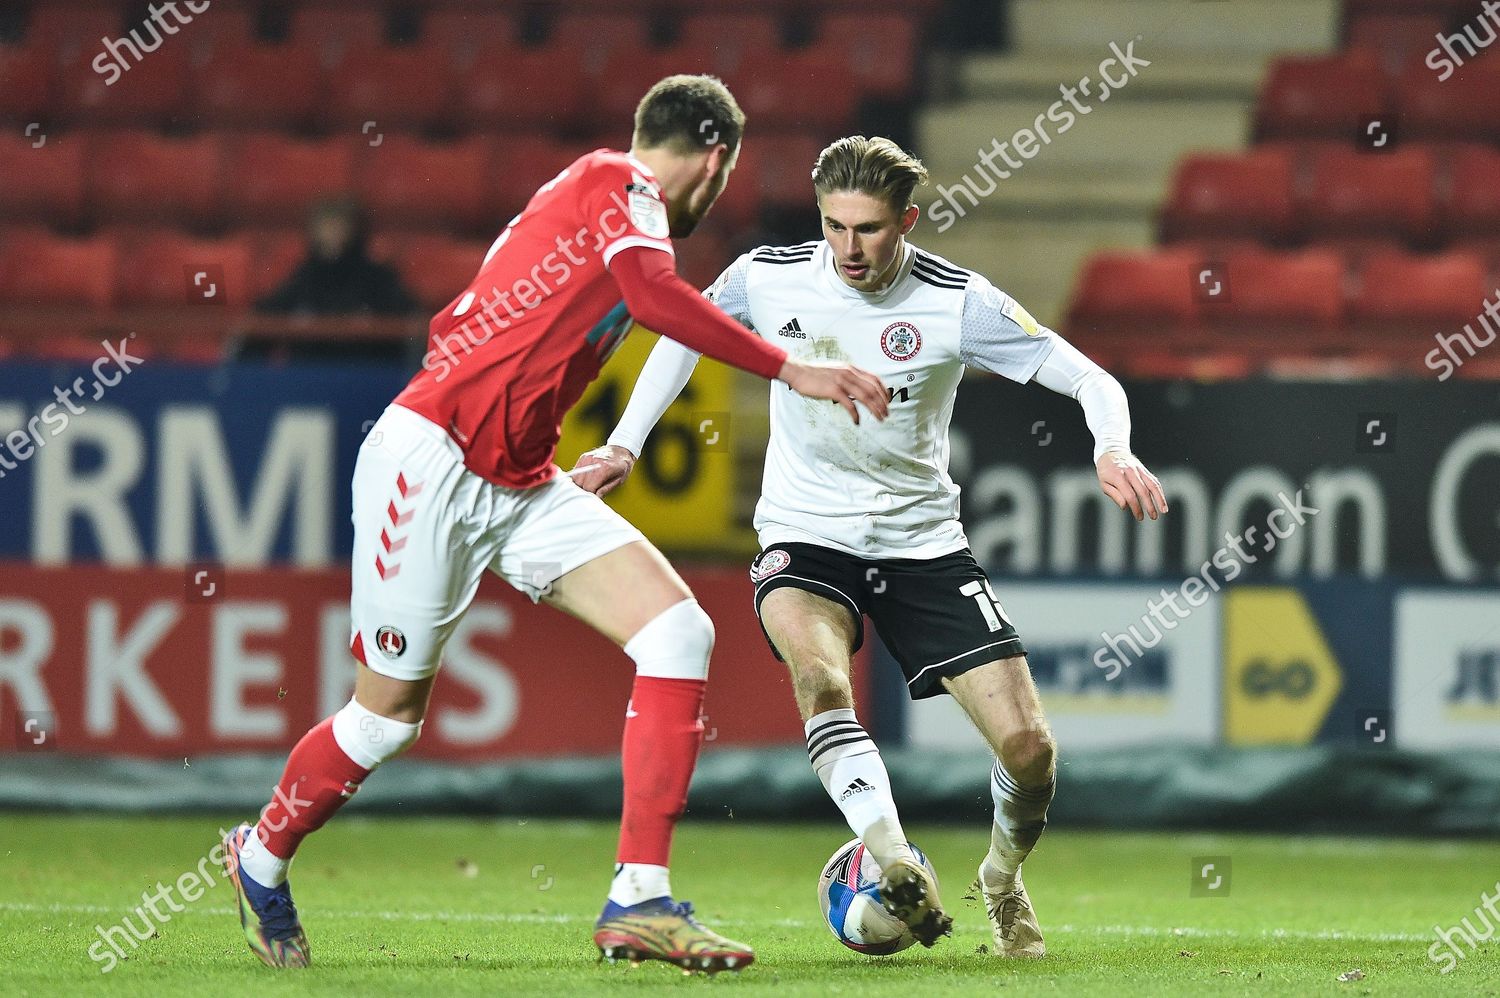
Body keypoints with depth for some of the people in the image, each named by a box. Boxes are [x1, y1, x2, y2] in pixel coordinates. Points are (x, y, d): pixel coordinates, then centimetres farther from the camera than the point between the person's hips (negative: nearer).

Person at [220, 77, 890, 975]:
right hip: (431, 458, -9)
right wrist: (790, 370, -26)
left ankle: (640, 900, -13)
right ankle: (263, 857, 31)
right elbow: (653, 294, -28)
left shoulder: (602, 193, 19)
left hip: (519, 484, 9)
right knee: (390, 713, 2)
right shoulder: (618, 181, -8)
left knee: (680, 632, -9)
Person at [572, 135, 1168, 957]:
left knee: (1027, 748, -9)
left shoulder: (957, 303, -13)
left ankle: (1004, 882, 23)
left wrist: (1112, 452, -31)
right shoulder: (768, 279, -8)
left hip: (922, 541, 0)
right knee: (819, 674, -36)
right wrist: (625, 445, 10)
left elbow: (1088, 379, -10)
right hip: (805, 539, 0)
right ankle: (897, 867, -43)